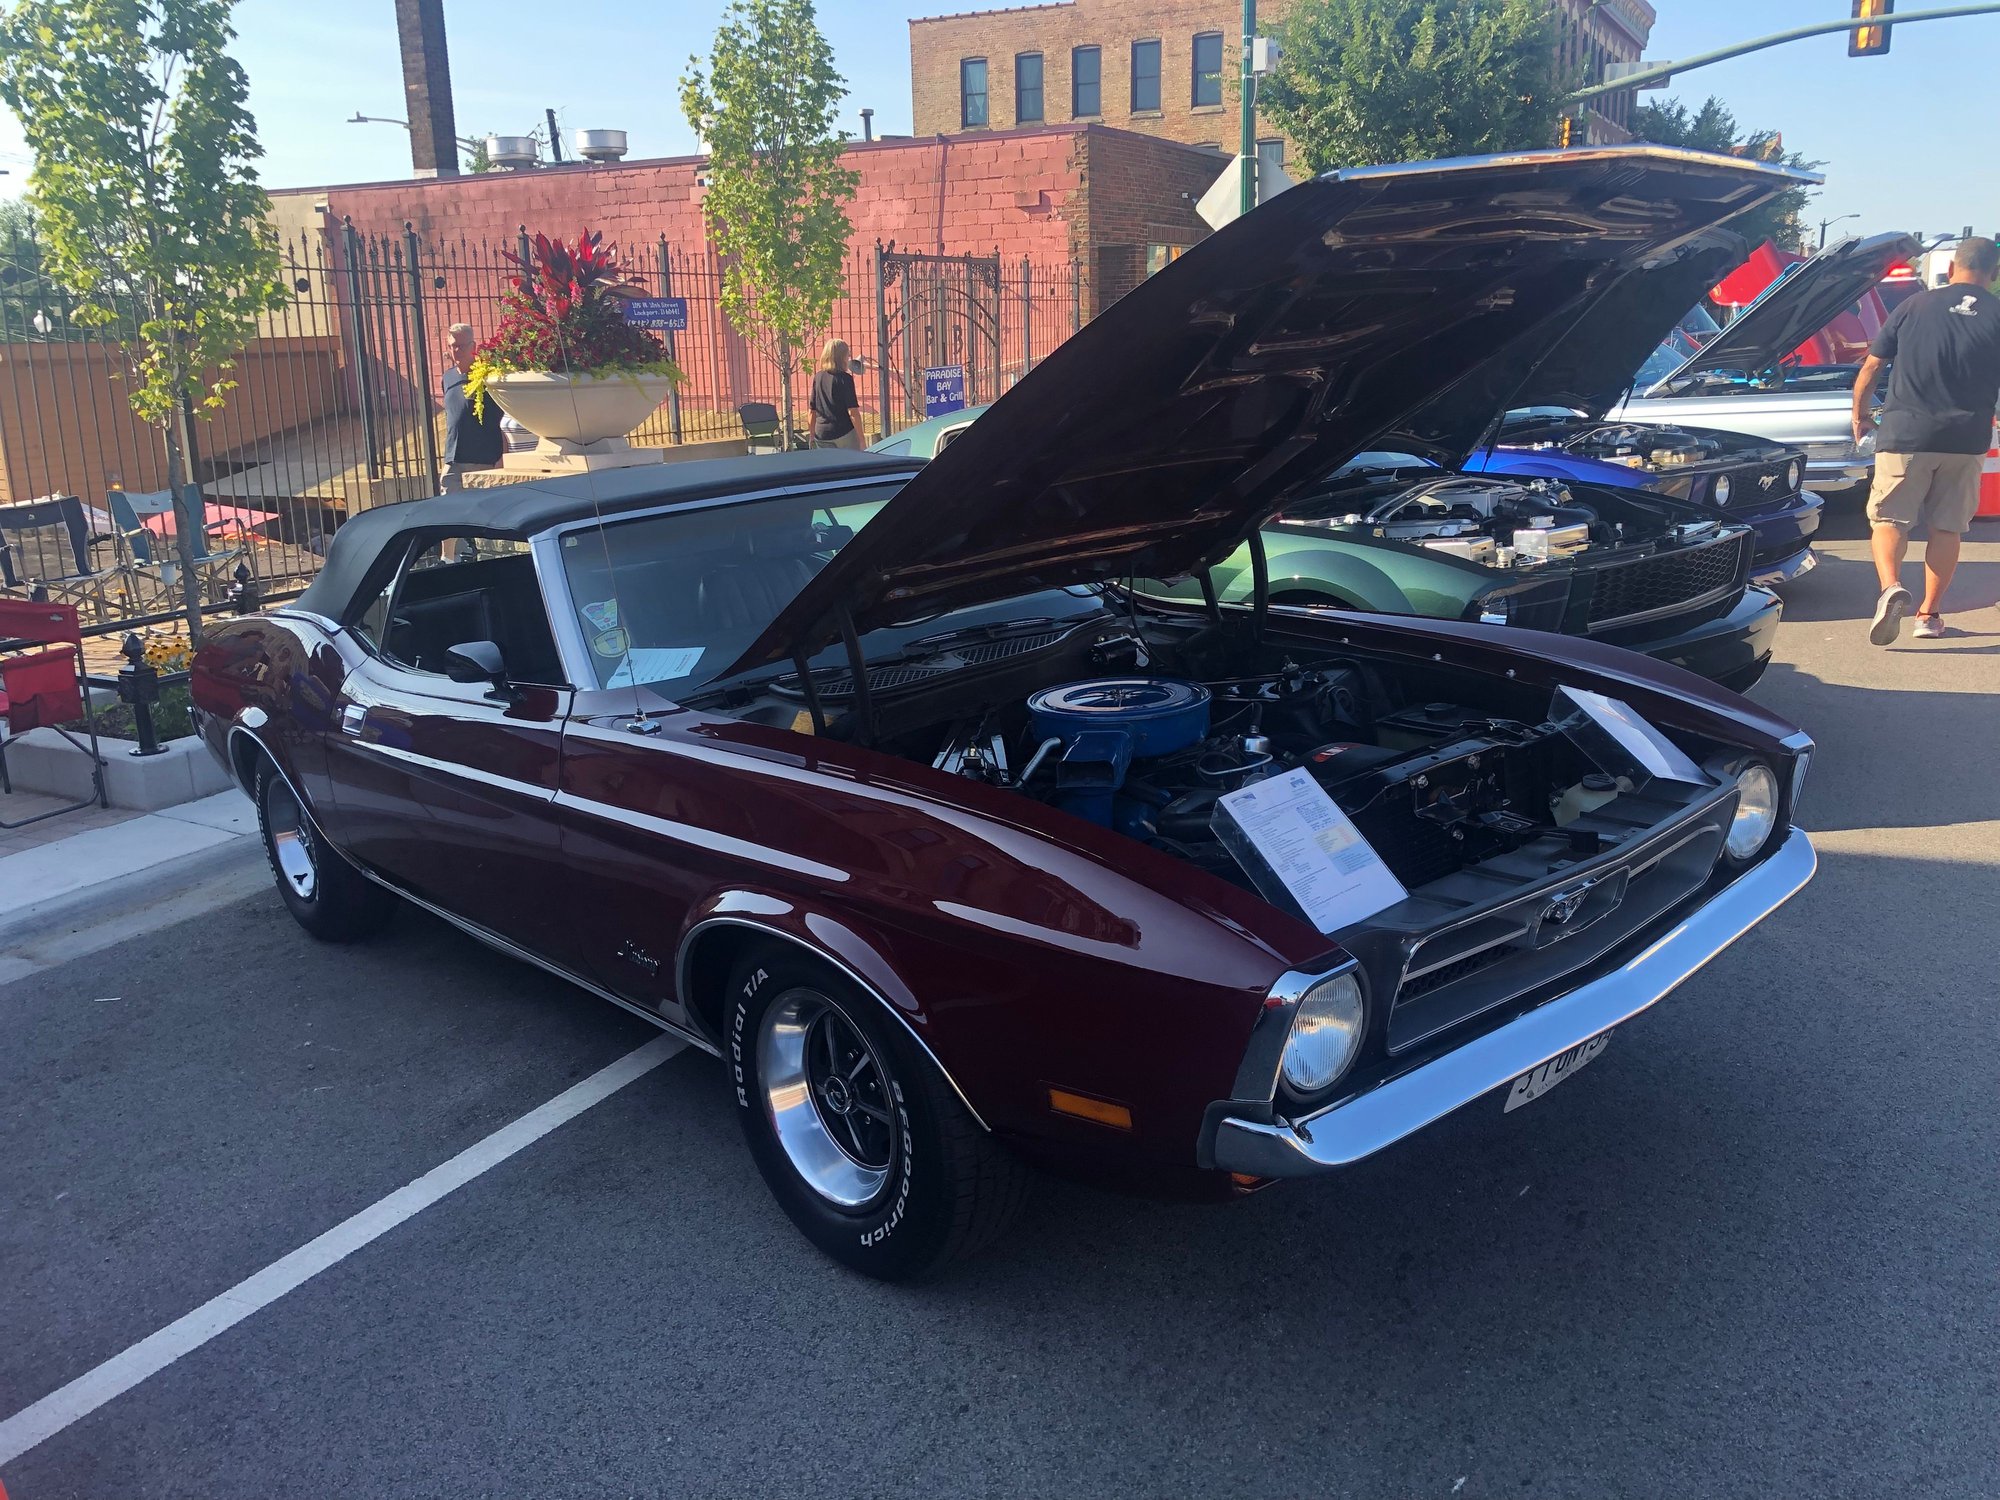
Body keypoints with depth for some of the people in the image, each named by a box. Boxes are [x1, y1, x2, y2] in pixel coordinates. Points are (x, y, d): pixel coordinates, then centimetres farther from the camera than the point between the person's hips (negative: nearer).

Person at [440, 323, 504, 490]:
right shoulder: (448, 378, 15)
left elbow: (505, 422, -6)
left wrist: (503, 458, -13)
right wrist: (448, 455, 20)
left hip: (485, 463, -5)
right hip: (453, 463, 6)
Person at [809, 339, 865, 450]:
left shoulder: (818, 377, 5)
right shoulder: (845, 378, -9)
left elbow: (812, 411, 9)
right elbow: (853, 412, -13)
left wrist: (812, 436, 18)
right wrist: (861, 438, -9)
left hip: (821, 434, 5)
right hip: (844, 433, -5)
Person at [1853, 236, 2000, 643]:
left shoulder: (1915, 306, 3)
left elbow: (1871, 367, 6)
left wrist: (1860, 414, 20)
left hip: (1905, 432, -1)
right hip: (1966, 439, 1)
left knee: (1889, 518, 4)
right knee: (1947, 526, 11)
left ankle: (1891, 587, -23)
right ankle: (1930, 614, 14)